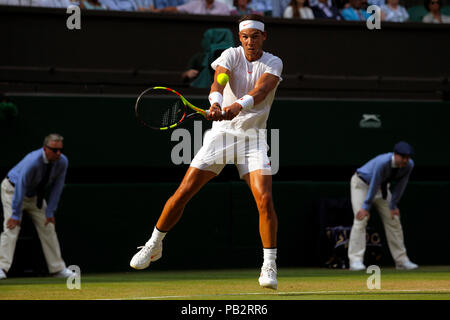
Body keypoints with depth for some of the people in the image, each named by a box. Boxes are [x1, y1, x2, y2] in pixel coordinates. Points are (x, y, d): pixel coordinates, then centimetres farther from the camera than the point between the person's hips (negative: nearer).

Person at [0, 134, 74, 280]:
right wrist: (16, 215, -31)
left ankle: (58, 269, 11)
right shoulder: (32, 162, -36)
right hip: (13, 190, -6)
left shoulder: (62, 162, -18)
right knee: (12, 228, -18)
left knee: (48, 227, 4)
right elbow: (20, 187, -33)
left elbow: (56, 187, -9)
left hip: (36, 194, 6)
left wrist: (50, 212, -11)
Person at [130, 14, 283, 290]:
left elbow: (260, 92, -23)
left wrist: (239, 105, -43)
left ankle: (269, 267, -9)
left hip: (253, 137, -1)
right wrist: (215, 104, -43)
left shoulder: (273, 63, -4)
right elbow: (218, 83, -21)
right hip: (221, 132, 1)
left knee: (264, 199, -18)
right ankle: (154, 245, 16)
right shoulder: (231, 55, -2)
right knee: (184, 192, -3)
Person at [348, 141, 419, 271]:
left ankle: (401, 260, 10)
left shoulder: (409, 165, -20)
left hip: (382, 187, 6)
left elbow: (400, 186, -9)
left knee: (393, 220, 3)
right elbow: (374, 185, -32)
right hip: (362, 183, -6)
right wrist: (365, 207, -27)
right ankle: (356, 260, -23)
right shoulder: (382, 162, -38)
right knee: (361, 219, -19)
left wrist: (393, 205, -6)